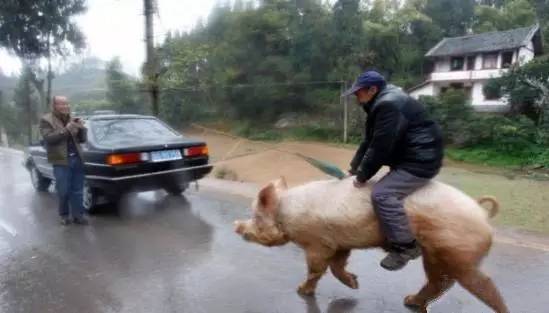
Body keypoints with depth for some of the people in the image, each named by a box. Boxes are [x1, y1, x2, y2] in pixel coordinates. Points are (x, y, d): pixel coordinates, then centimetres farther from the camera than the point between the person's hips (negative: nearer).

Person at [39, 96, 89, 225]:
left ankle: (78, 215, 12)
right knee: (63, 191, 1)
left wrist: (81, 128, -6)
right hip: (61, 161, -4)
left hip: (77, 158, 4)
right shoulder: (46, 120, 0)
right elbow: (48, 138, -15)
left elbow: (83, 139, 14)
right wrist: (66, 130, -23)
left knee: (77, 190, 5)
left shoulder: (72, 119, 13)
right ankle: (64, 215, 17)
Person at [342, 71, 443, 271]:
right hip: (409, 158, 11)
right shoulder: (381, 105, 13)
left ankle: (405, 246, -11)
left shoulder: (389, 105, -21)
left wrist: (363, 176, -14)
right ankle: (399, 240, 28)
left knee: (382, 194, -23)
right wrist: (354, 168, 9)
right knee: (385, 190, 20)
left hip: (421, 160, -11)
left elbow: (381, 148, -24)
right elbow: (370, 142, 14)